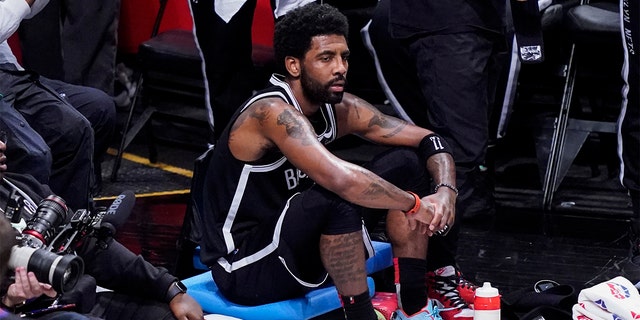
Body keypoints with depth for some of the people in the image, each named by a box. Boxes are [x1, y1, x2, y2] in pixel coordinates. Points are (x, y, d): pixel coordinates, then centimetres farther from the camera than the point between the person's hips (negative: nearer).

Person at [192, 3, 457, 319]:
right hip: (246, 270, -9)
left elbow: (429, 140, 3)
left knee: (406, 162, 2)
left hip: (293, 243, 9)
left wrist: (446, 191, -18)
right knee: (338, 197, -35)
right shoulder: (273, 113, -25)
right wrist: (414, 203, -26)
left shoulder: (339, 109, 0)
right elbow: (341, 179, -40)